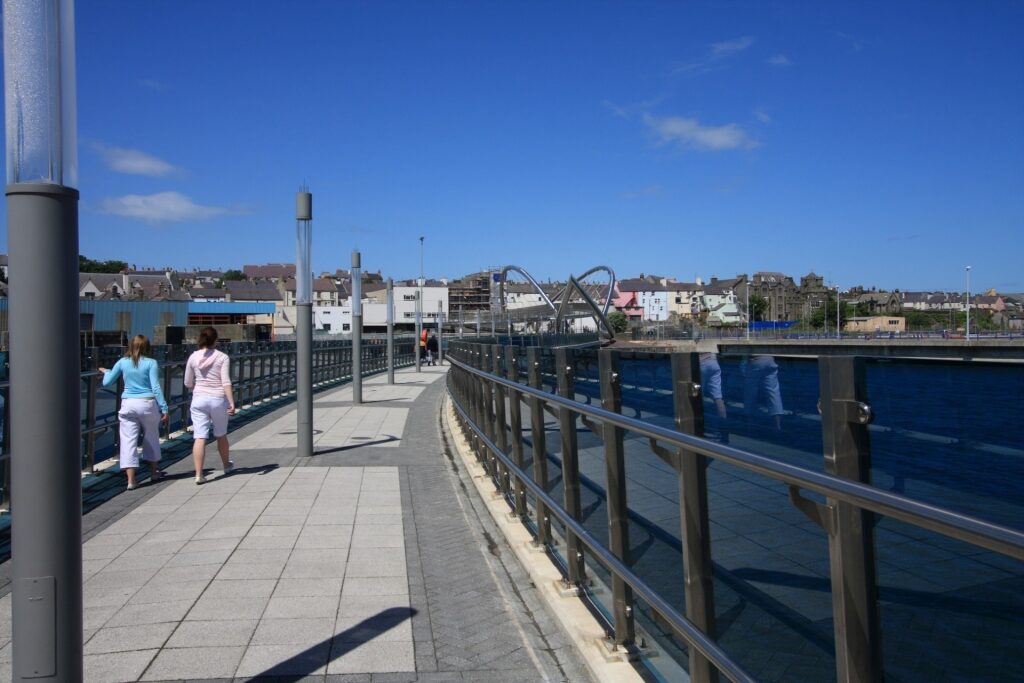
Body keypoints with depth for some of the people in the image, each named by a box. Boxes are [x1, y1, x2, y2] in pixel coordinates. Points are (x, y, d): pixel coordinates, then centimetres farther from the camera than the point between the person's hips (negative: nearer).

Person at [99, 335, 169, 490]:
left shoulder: (122, 362, 3)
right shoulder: (151, 363, -4)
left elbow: (106, 382, 10)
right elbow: (156, 387, -10)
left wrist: (106, 372, 32)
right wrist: (164, 408, -8)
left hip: (128, 404, 1)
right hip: (148, 403, -1)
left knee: (128, 441, 2)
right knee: (151, 437, 17)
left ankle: (131, 480, -3)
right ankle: (154, 471, 29)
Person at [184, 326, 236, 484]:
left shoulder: (193, 357, 2)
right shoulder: (222, 357, -5)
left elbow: (188, 383, 8)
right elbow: (226, 382, -14)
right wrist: (231, 402, -16)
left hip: (199, 399, 1)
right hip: (218, 399, -1)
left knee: (199, 437, -3)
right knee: (221, 435, 17)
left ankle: (198, 474, -10)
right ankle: (226, 465, 36)